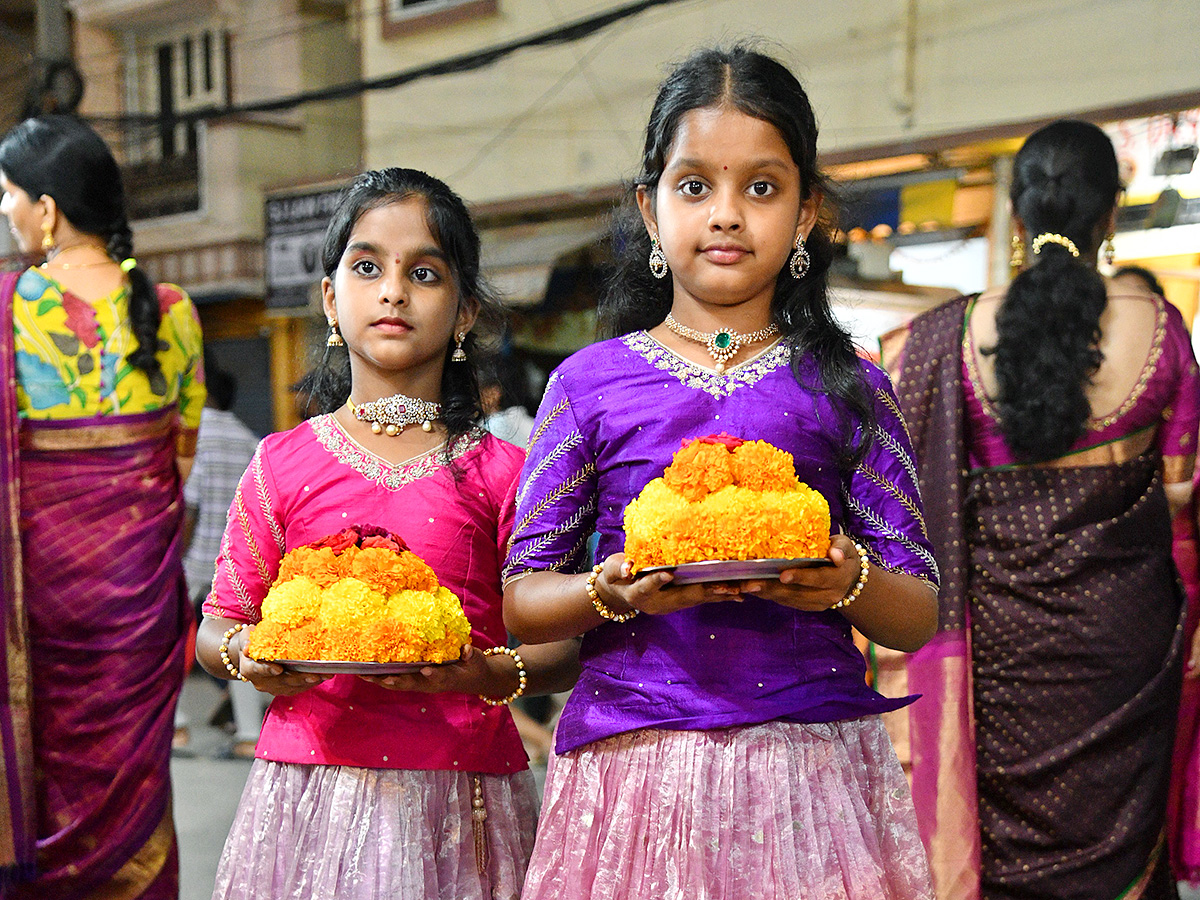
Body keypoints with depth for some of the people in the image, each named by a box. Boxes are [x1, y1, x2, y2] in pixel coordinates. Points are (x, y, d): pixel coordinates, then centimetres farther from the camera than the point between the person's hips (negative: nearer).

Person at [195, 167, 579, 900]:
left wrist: (484, 674, -17)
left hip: (461, 794, -1)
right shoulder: (283, 464, 3)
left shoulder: (500, 473, 0)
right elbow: (218, 624, 10)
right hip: (312, 781, 1)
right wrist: (247, 658, -11)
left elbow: (567, 646, 1)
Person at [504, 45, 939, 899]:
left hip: (814, 756, 1)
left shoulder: (847, 388, 6)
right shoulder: (591, 381, 5)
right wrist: (610, 594, -15)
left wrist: (850, 585, -15)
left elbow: (920, 617, 6)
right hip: (634, 758, 0)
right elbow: (521, 598, 5)